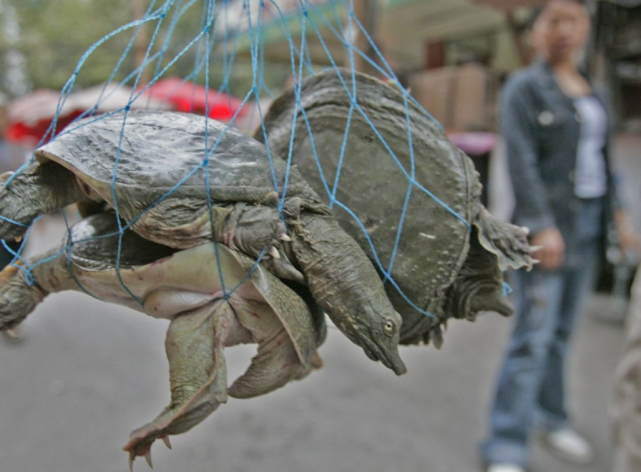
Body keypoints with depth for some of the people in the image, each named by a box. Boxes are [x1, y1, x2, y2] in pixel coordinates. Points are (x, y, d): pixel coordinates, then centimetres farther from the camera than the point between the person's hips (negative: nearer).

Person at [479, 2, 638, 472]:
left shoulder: (590, 90, 16)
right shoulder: (525, 87, -5)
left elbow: (601, 158, 19)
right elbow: (521, 162, -14)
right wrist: (543, 227, -20)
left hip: (588, 224, 7)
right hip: (547, 226, -6)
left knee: (562, 331, 13)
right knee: (533, 336, -8)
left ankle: (550, 418, 29)